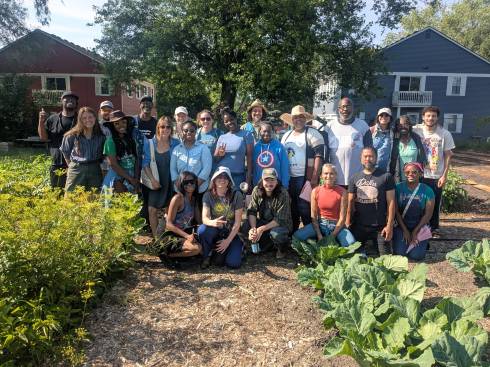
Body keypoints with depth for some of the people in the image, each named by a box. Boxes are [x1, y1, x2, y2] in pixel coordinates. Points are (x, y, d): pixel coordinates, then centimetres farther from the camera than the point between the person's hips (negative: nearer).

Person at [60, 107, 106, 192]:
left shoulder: (101, 136, 1)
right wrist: (71, 165, 8)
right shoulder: (72, 135, -4)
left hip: (95, 170, 2)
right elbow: (65, 151, 9)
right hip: (76, 170, -1)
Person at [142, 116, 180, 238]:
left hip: (171, 182, 0)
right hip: (156, 182, 1)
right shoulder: (150, 143, -1)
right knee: (152, 209, -5)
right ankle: (156, 237, 10)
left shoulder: (176, 144, -3)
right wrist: (152, 179, -10)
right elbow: (145, 163, -2)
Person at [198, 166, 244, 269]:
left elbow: (238, 222, -11)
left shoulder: (236, 195, -12)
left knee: (234, 263, -23)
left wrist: (228, 241, -16)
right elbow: (204, 218, -18)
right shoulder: (208, 195, -8)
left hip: (231, 232, -1)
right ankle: (207, 256, -4)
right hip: (215, 231, 1)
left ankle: (220, 252, 12)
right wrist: (212, 222, -42)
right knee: (202, 229, -35)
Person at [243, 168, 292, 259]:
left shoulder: (283, 194, -23)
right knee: (245, 228, -21)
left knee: (276, 233, -37)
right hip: (263, 221, 4)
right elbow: (251, 211, -13)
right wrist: (253, 228, -32)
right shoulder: (257, 190, -11)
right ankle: (268, 244, 4)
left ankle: (281, 248, 1)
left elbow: (280, 220, -25)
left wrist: (261, 229, -34)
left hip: (282, 224, -4)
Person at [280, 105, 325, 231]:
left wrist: (315, 178, -18)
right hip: (288, 178, 6)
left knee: (305, 209, -7)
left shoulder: (312, 133, -3)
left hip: (305, 178, -6)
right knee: (291, 209, 13)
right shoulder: (286, 135, 17)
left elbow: (319, 156, -11)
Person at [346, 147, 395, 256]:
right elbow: (350, 201, 6)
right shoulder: (354, 178, 8)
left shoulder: (386, 177, 0)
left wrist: (389, 225, -9)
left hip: (380, 227, -2)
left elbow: (391, 202, -3)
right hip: (358, 226, 2)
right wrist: (347, 222, -5)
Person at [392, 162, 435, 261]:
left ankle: (423, 243, 19)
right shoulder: (398, 188, -7)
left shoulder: (427, 191, -7)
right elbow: (396, 211, -6)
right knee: (399, 253, -15)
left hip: (420, 227, 0)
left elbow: (428, 214, -5)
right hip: (402, 226, 0)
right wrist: (405, 230, -9)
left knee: (416, 255, -13)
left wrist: (415, 232, -9)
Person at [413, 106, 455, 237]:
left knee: (435, 204, 10)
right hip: (419, 175, 0)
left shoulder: (445, 134, -4)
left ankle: (434, 228, 27)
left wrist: (444, 175, -5)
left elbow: (448, 156, 0)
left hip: (437, 176, 0)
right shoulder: (415, 130, -5)